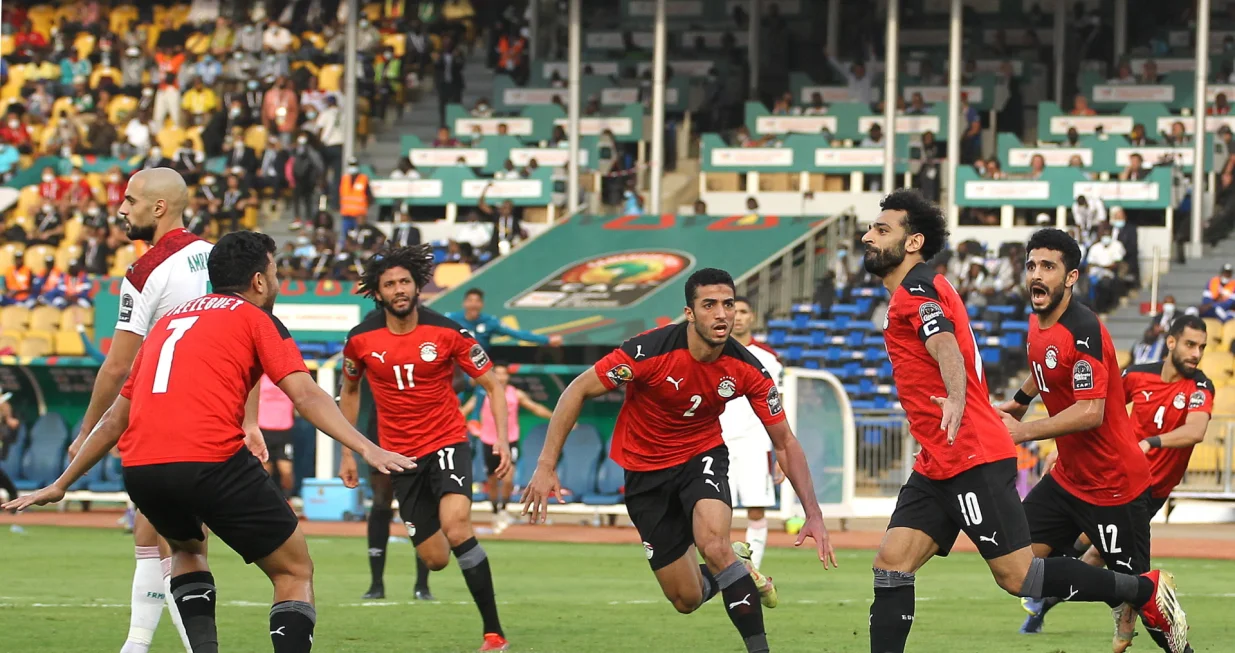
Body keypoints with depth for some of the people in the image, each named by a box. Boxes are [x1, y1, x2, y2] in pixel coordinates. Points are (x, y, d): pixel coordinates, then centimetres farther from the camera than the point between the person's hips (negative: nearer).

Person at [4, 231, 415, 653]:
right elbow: (306, 396, -4)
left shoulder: (168, 321, 28)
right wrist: (366, 448, -11)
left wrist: (61, 485, 40)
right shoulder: (255, 319, 12)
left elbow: (116, 418, 33)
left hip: (139, 469, 6)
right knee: (295, 573, 8)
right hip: (214, 461, -6)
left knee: (187, 548, 35)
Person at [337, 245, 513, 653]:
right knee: (435, 559, 0)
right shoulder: (362, 340, -3)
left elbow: (492, 385, -2)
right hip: (400, 454, 3)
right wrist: (347, 453, 16)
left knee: (456, 527, -28)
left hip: (447, 442, -3)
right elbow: (349, 390, 16)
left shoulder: (446, 333, -10)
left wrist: (502, 440, -15)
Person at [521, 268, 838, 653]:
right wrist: (546, 466, -23)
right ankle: (739, 573, 35)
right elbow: (579, 391, -18)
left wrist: (813, 514, -15)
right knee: (686, 600, 0)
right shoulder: (650, 351, -27)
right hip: (646, 469, 0)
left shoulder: (747, 369, -18)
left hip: (703, 455, 0)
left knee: (713, 544, -32)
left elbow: (785, 442, -7)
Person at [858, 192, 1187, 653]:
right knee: (890, 563, -1)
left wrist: (956, 399, -47)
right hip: (936, 467, 10)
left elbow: (944, 345, -29)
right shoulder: (914, 292, 20)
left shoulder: (917, 288, -10)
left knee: (1017, 576, -8)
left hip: (972, 460, -10)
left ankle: (1145, 590, 5)